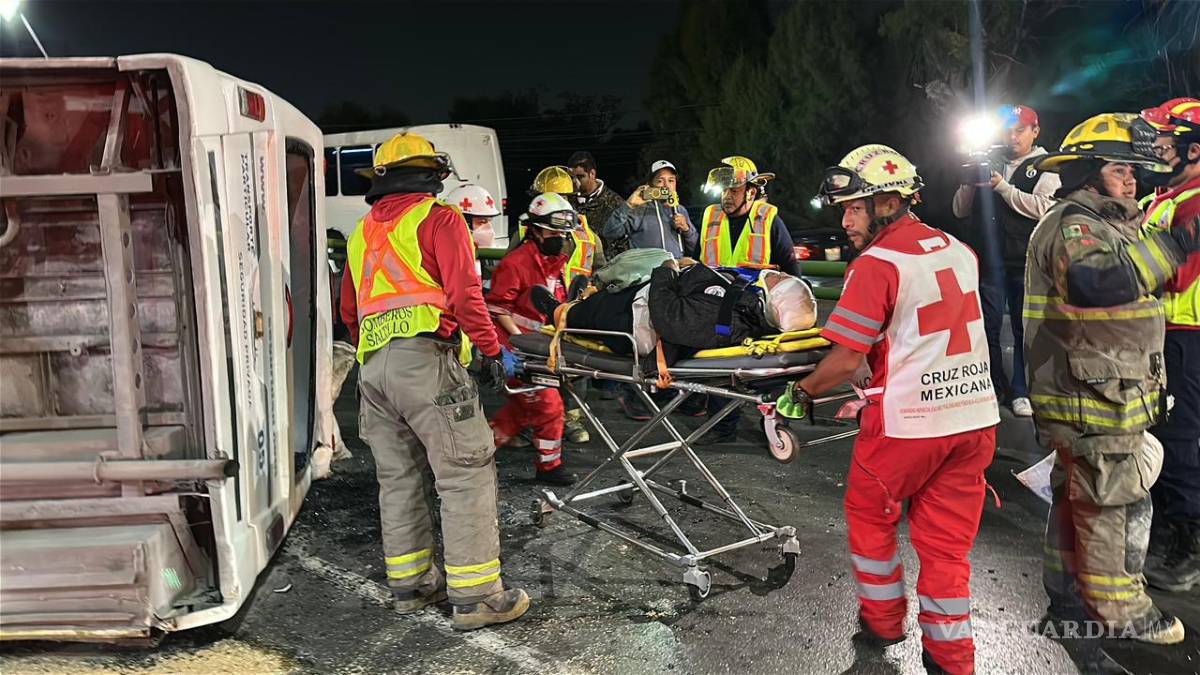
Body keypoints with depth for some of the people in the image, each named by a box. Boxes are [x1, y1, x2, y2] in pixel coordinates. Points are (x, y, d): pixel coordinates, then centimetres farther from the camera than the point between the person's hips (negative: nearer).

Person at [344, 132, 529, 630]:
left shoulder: (361, 232, 22)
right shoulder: (439, 219, 1)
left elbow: (350, 309, 27)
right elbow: (464, 294, -9)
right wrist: (493, 351, -1)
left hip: (372, 367, 8)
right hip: (424, 359, -8)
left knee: (398, 477, 14)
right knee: (466, 473, -4)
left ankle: (410, 583, 23)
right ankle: (475, 595, -3)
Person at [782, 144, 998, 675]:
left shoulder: (876, 264, -14)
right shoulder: (959, 251, 7)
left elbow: (845, 361, -16)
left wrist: (800, 393, 1)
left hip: (908, 422, -6)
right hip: (976, 416, 6)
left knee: (870, 514, 19)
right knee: (947, 539, 14)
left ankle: (882, 618, 33)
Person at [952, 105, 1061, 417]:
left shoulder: (1045, 167, 4)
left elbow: (1042, 206, -14)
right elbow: (960, 210, 12)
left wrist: (1002, 187, -16)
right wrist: (970, 182, -5)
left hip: (1025, 262, -3)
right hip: (989, 259, 3)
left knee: (1024, 329, 3)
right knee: (987, 327, 7)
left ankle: (1021, 391, 11)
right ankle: (993, 388, 19)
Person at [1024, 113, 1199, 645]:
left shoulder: (1098, 223, 19)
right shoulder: (1073, 225, -17)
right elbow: (1095, 280, -39)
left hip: (1087, 398, 11)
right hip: (1095, 403, -11)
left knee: (1078, 498, 18)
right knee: (1118, 506, 1)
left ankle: (1068, 596, 31)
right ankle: (1121, 612, 17)